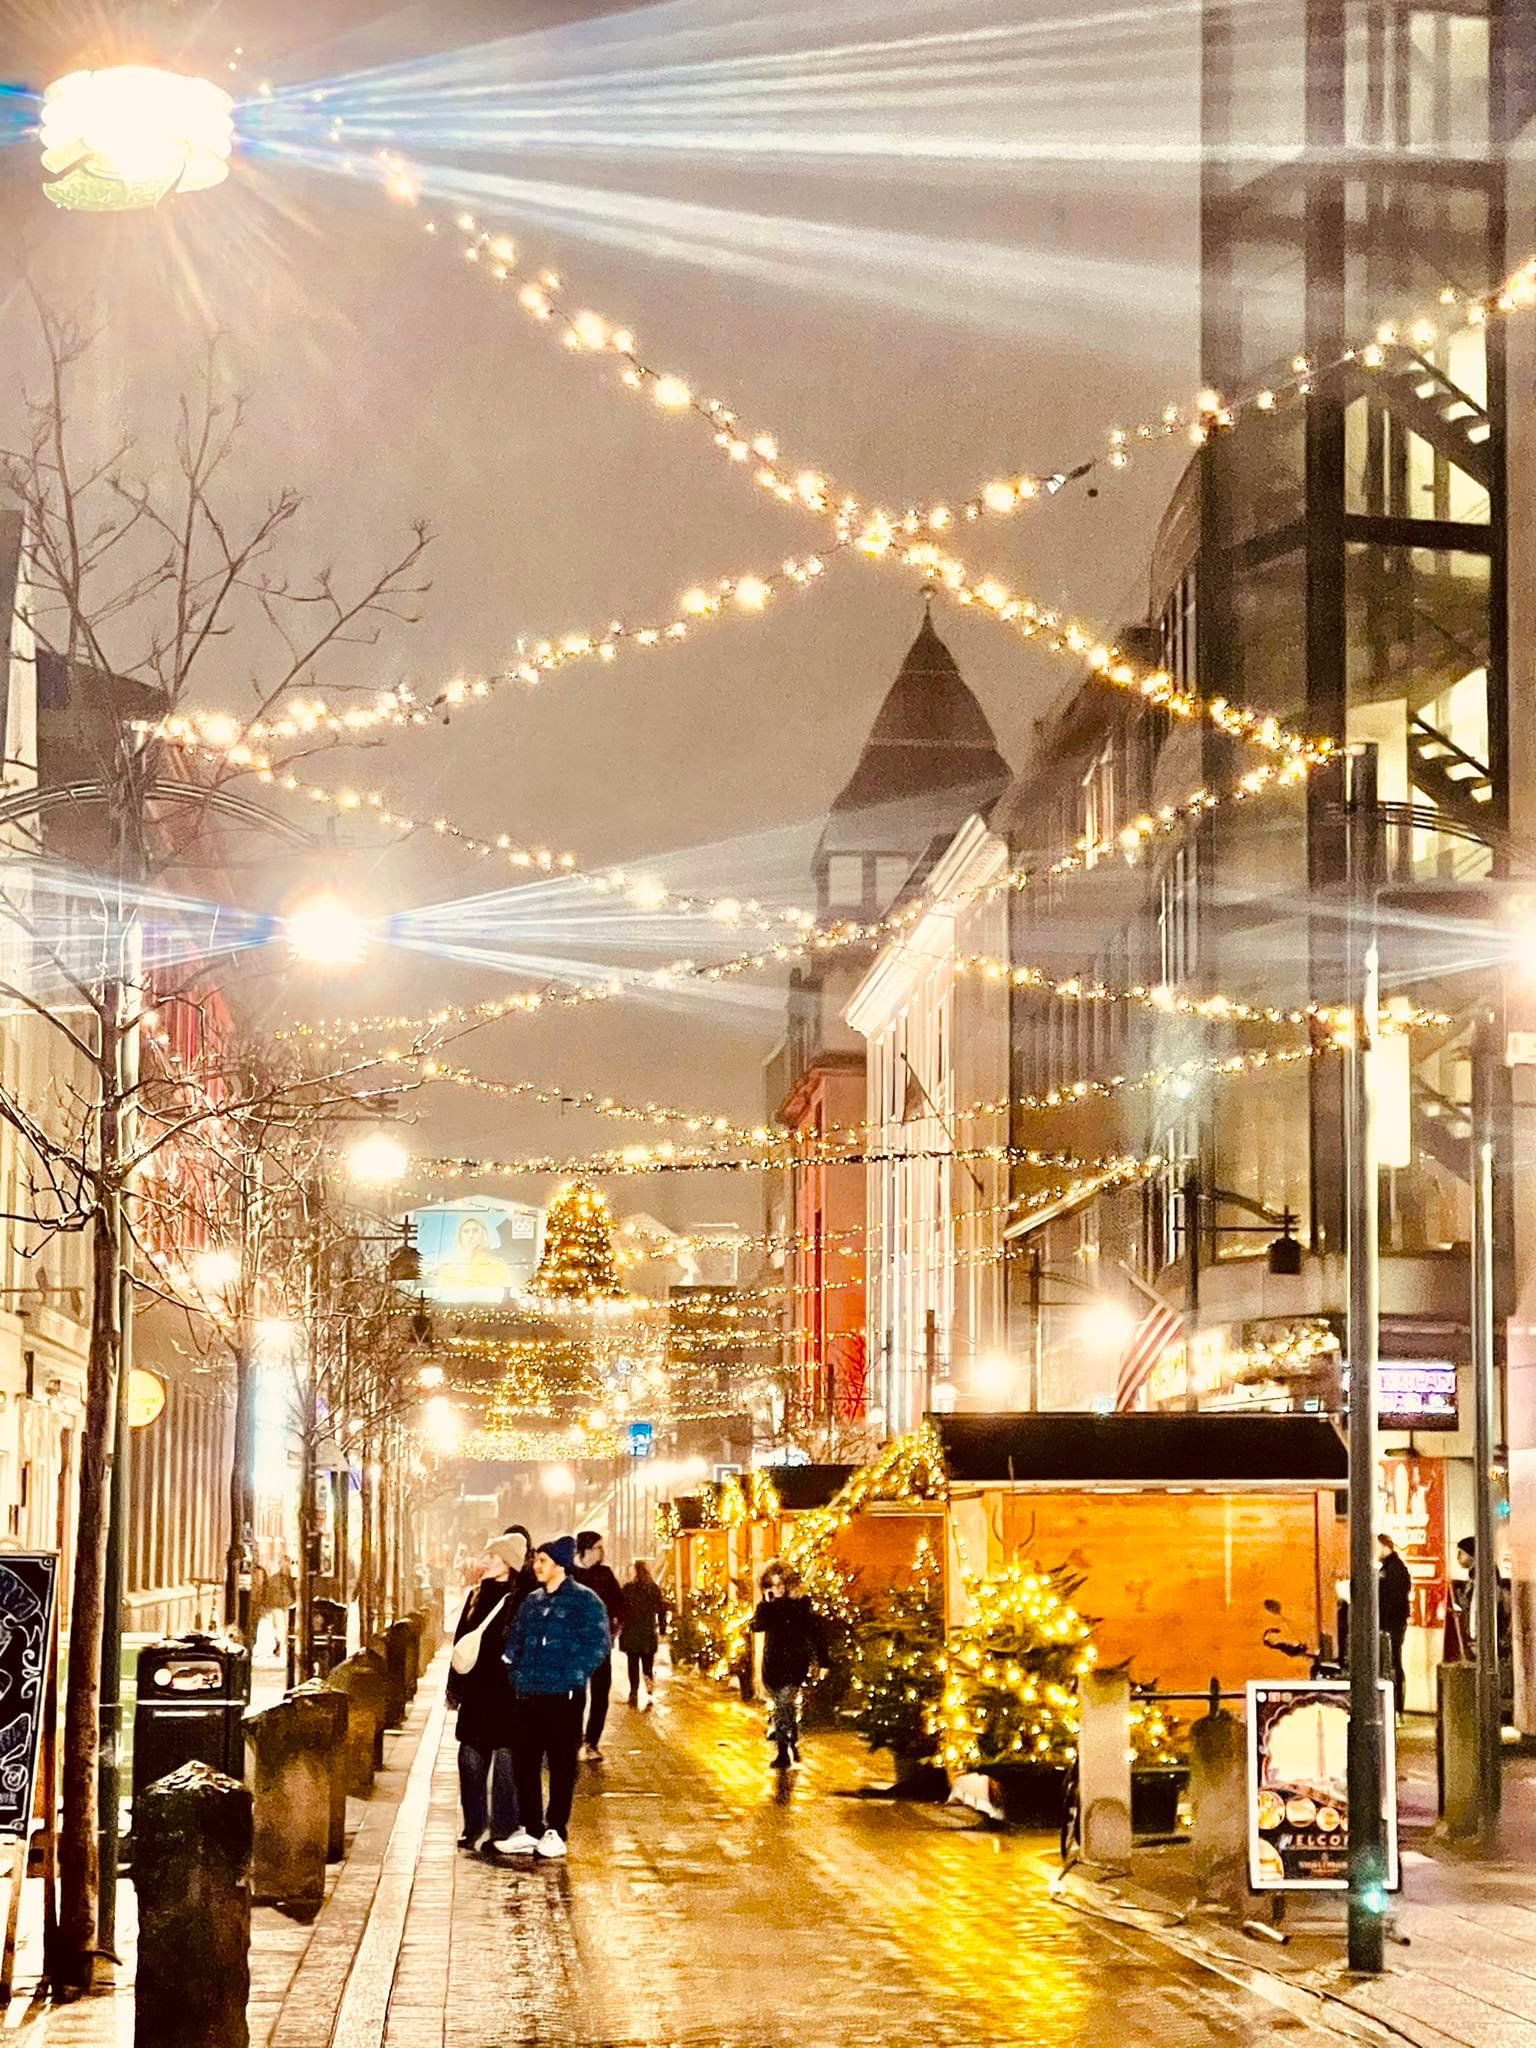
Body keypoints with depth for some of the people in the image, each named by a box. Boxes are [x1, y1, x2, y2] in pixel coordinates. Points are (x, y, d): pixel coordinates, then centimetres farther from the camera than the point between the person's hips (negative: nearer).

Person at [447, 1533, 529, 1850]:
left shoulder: (523, 1599, -7)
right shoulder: (475, 1595, 12)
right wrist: (455, 1685, 12)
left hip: (506, 1692, -6)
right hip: (475, 1692, 6)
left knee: (505, 1762, 0)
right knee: (471, 1760, 9)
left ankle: (503, 1831, 9)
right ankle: (473, 1828, 19)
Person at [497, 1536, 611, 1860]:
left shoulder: (584, 1601, -4)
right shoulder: (531, 1601, 15)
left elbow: (598, 1645, -9)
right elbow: (515, 1642, 18)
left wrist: (571, 1675, -15)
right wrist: (515, 1674, 3)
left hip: (563, 1696, -6)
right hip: (526, 1696, 6)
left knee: (561, 1764, 1)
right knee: (524, 1763, 7)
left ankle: (556, 1831, 6)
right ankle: (529, 1829, 15)